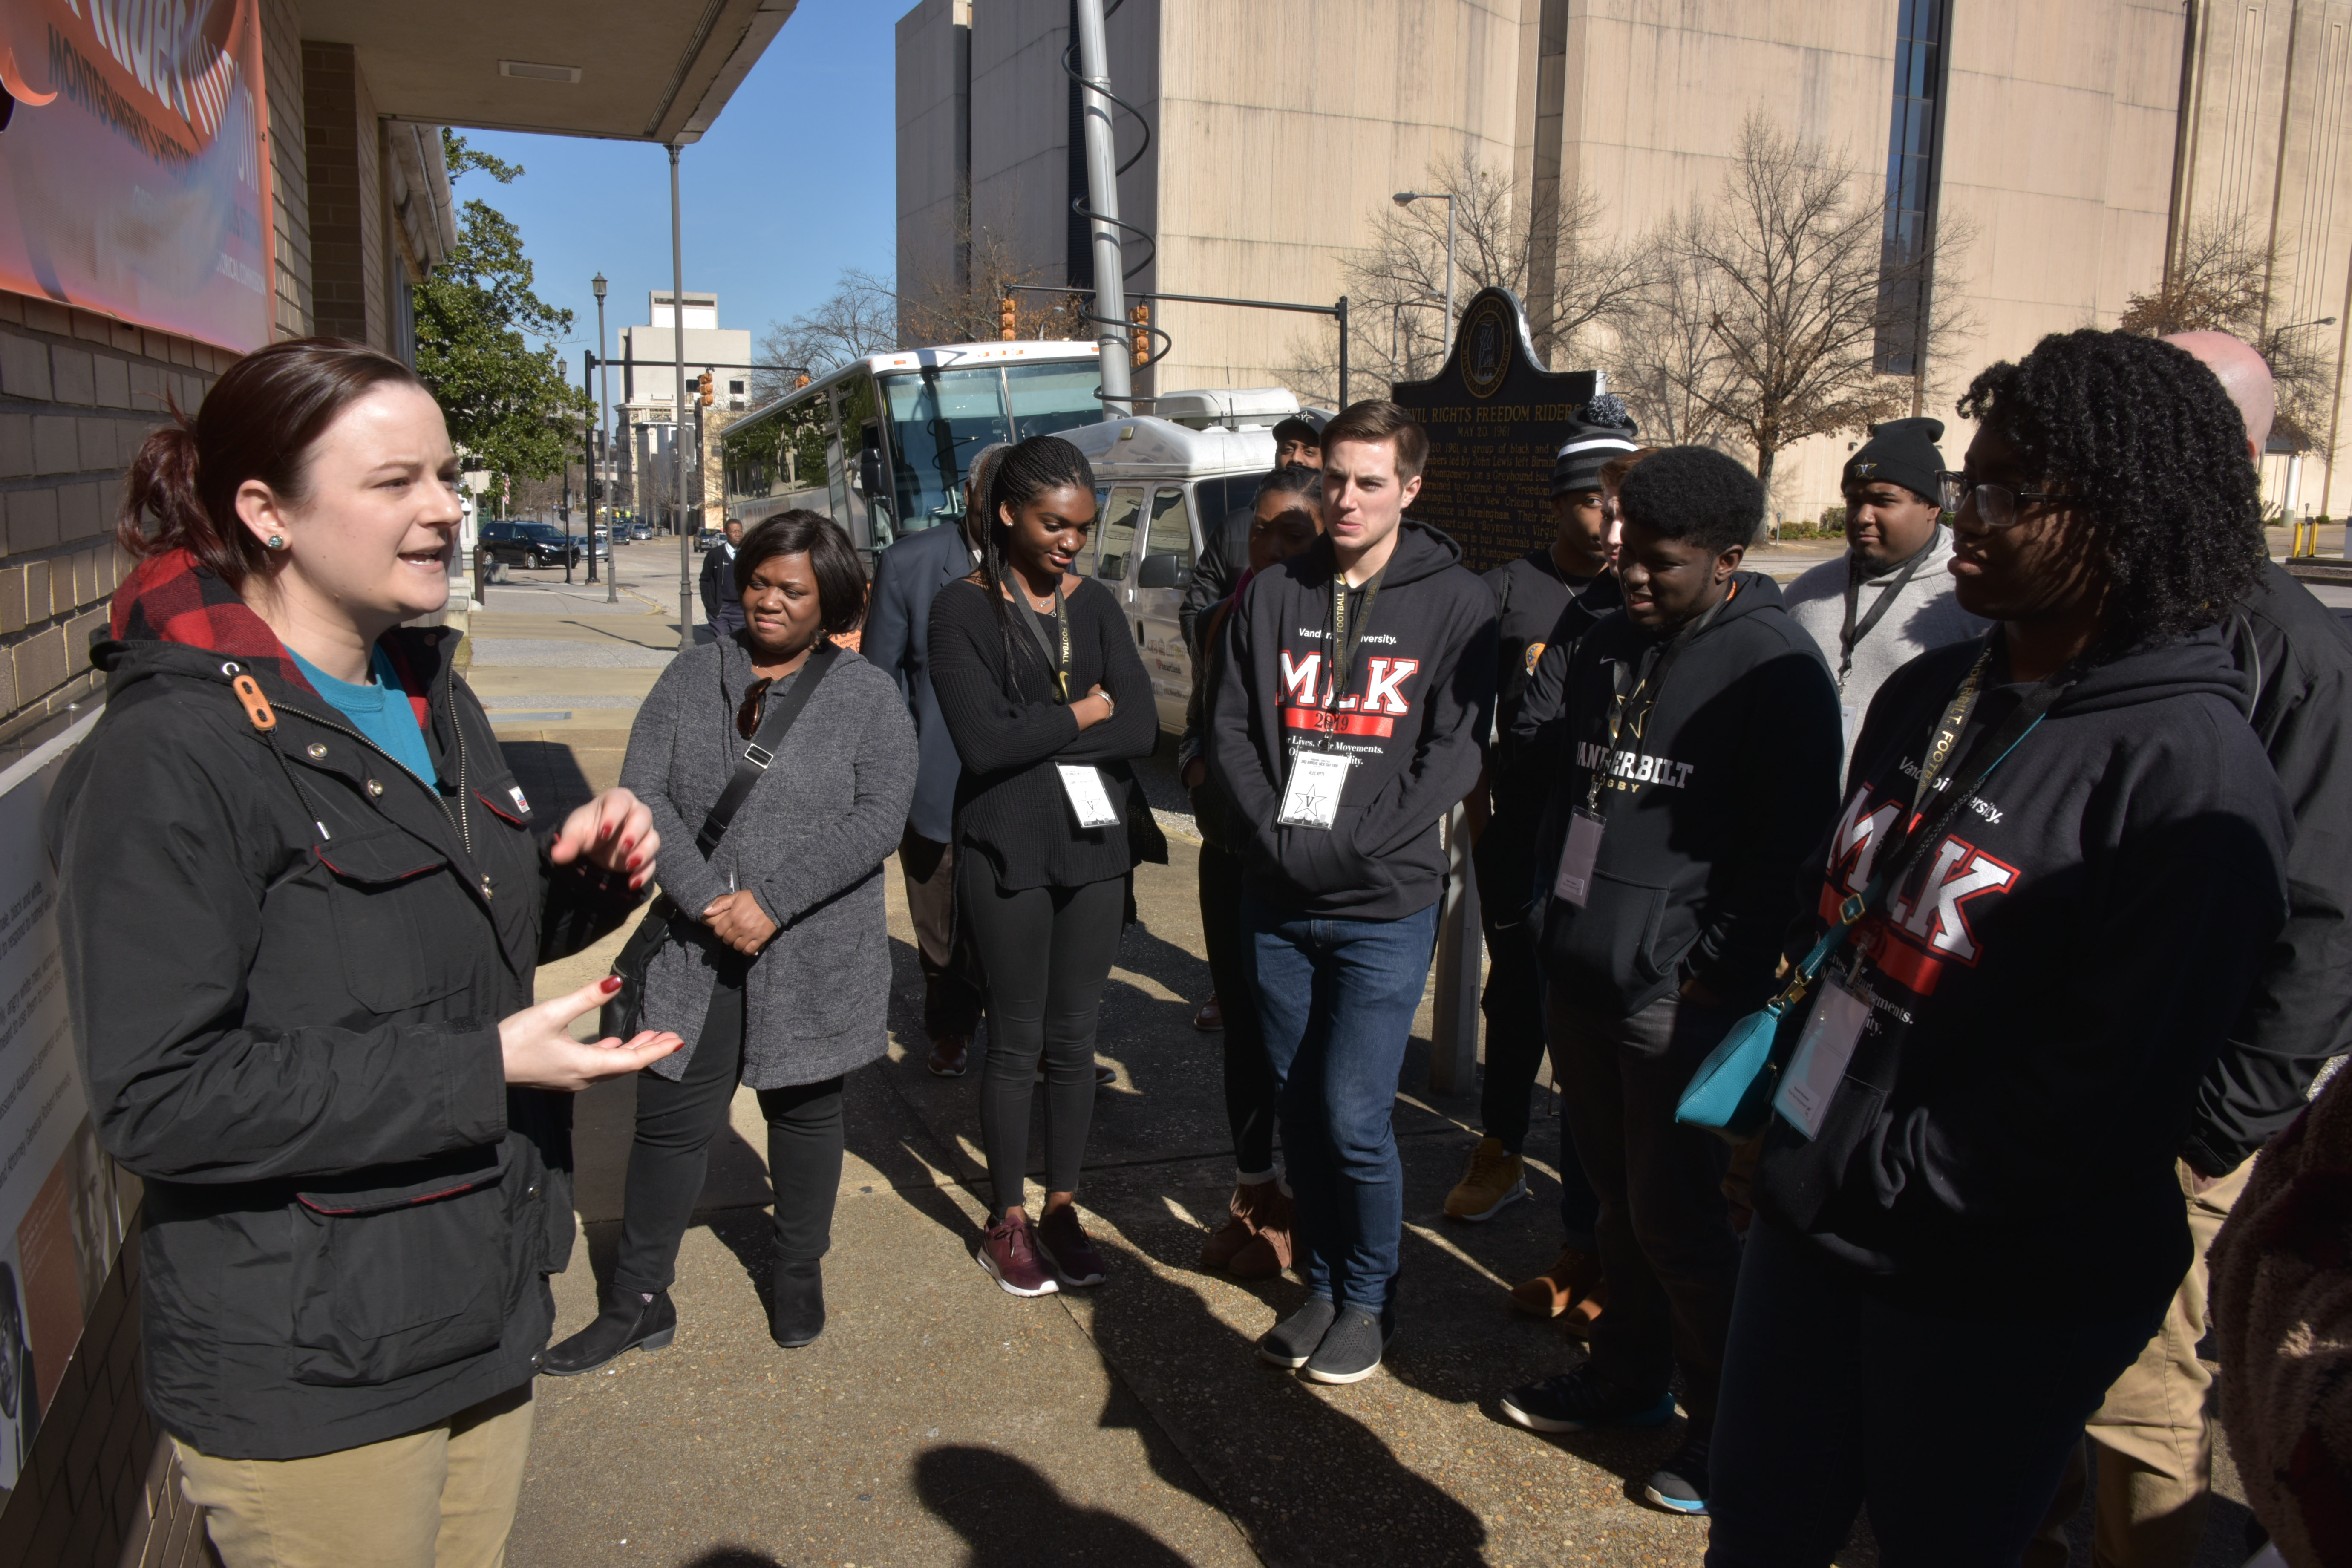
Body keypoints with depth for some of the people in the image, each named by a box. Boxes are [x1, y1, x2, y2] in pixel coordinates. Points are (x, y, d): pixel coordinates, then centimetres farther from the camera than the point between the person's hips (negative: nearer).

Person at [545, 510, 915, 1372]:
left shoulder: (868, 696, -3)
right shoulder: (693, 676, 5)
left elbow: (879, 817, -13)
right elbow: (644, 794, -2)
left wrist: (772, 902, -19)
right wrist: (706, 900, -15)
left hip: (816, 958, -2)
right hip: (699, 950, 2)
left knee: (805, 1109, 14)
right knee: (669, 1117, 6)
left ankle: (798, 1271, 34)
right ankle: (637, 1301, 20)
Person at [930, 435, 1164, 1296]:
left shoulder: (1096, 603, 7)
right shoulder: (963, 608, -5)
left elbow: (1141, 729, -5)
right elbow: (983, 741, -17)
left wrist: (1034, 735, -11)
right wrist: (1083, 715, -7)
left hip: (1096, 842, 4)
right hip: (1008, 851, -3)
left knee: (1074, 1037, 10)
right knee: (1016, 1040, 6)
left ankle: (1063, 1206, 26)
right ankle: (1008, 1218, 23)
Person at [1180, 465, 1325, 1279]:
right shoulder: (1228, 620, 7)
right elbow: (1196, 728, 14)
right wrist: (1204, 784, -6)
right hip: (1233, 856, 5)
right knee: (1244, 1025, 13)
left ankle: (1302, 1207, 23)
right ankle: (1252, 1189, 30)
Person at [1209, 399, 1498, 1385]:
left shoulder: (1454, 603, -2)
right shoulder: (1273, 596, 8)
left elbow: (1457, 750, -7)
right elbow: (1230, 729, 7)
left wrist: (1353, 846, -15)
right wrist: (1275, 833, -8)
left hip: (1386, 904, -4)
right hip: (1278, 899, 4)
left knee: (1354, 1117, -4)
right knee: (1300, 1110, 12)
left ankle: (1370, 1299, 19)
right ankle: (1322, 1285, 31)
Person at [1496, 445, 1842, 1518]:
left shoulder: (1774, 670, -12)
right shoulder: (1607, 649, 12)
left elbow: (1789, 848, -14)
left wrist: (1714, 970, -15)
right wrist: (1553, 898, 16)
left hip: (1681, 995, -7)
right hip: (1581, 974, 7)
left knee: (1678, 1217, 1)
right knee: (1616, 1191, 19)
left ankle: (1729, 1428, 20)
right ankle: (1627, 1377, 37)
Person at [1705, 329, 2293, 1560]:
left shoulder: (2189, 771, -19)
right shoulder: (1927, 695, 6)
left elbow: (2112, 1081, -21)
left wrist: (1879, 1176, -15)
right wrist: (1775, 1110, 7)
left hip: (2003, 1300, -6)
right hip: (1809, 1226, 7)